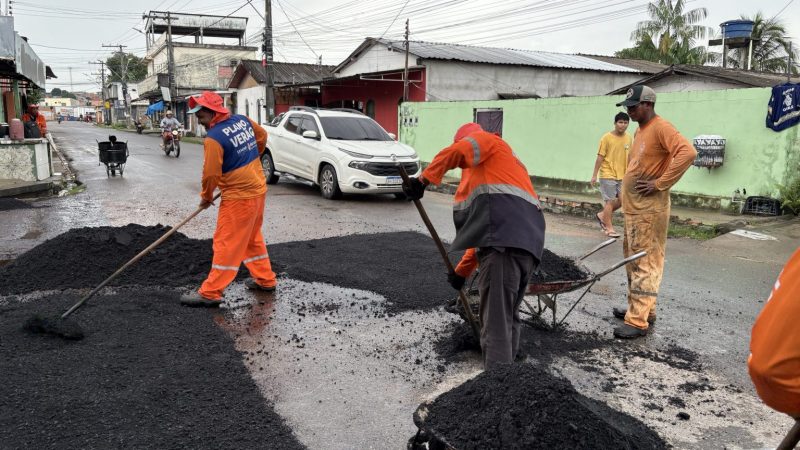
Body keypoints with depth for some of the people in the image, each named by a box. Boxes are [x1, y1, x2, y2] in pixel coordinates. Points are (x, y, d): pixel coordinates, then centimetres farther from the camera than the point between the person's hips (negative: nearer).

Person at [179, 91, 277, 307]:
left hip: (238, 197, -8)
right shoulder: (242, 120, 3)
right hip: (258, 189, 8)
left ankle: (210, 293, 2)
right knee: (252, 237, 21)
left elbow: (211, 174, -18)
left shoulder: (214, 138, -19)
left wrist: (206, 196, 0)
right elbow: (262, 136, 20)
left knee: (227, 243, -4)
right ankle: (265, 279, 30)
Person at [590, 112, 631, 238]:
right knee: (610, 201, -2)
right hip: (608, 175, -6)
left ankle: (602, 215, 27)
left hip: (622, 176, 6)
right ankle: (609, 229, 8)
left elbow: (629, 157, 13)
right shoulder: (607, 138, -10)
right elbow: (600, 157, -9)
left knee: (622, 200, 7)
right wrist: (594, 175, -10)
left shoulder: (628, 138, 6)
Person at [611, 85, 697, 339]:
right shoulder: (639, 131, 17)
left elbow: (687, 153, -26)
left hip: (649, 209, -10)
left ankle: (638, 321, -5)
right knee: (633, 259, 16)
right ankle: (639, 308, 28)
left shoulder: (661, 128, -13)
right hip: (632, 207, 10)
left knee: (645, 262, -7)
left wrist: (660, 184, -23)